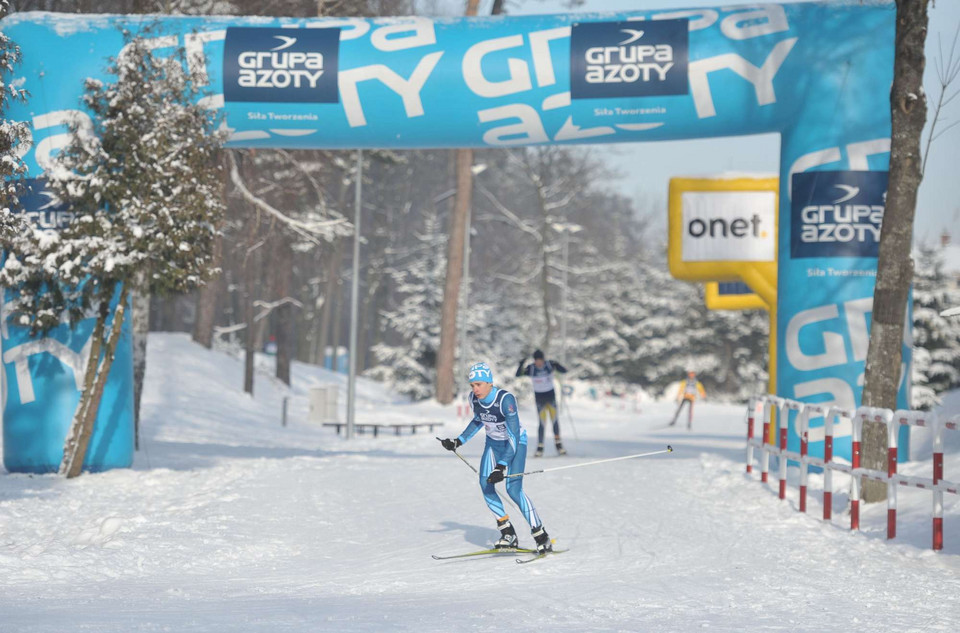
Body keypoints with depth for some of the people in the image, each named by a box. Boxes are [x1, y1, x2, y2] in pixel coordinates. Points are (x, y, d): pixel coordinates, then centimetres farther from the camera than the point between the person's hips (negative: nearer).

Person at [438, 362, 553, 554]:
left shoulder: (506, 399, -33)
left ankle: (542, 538, -11)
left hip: (515, 442, -6)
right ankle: (508, 534, -2)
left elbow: (514, 435, -35)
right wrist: (459, 441, 8)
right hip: (493, 443, 6)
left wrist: (502, 466, -42)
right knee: (486, 485, -11)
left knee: (513, 489, -19)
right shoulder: (474, 399, -13)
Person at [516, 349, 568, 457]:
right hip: (539, 396, -1)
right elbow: (518, 374, -20)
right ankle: (540, 448, 0)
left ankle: (558, 444, 17)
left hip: (551, 395, 1)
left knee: (555, 419, 2)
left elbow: (564, 371, -14)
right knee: (542, 422, -7)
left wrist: (557, 366, -34)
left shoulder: (550, 364, -10)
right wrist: (521, 364, -37)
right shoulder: (530, 368, -12)